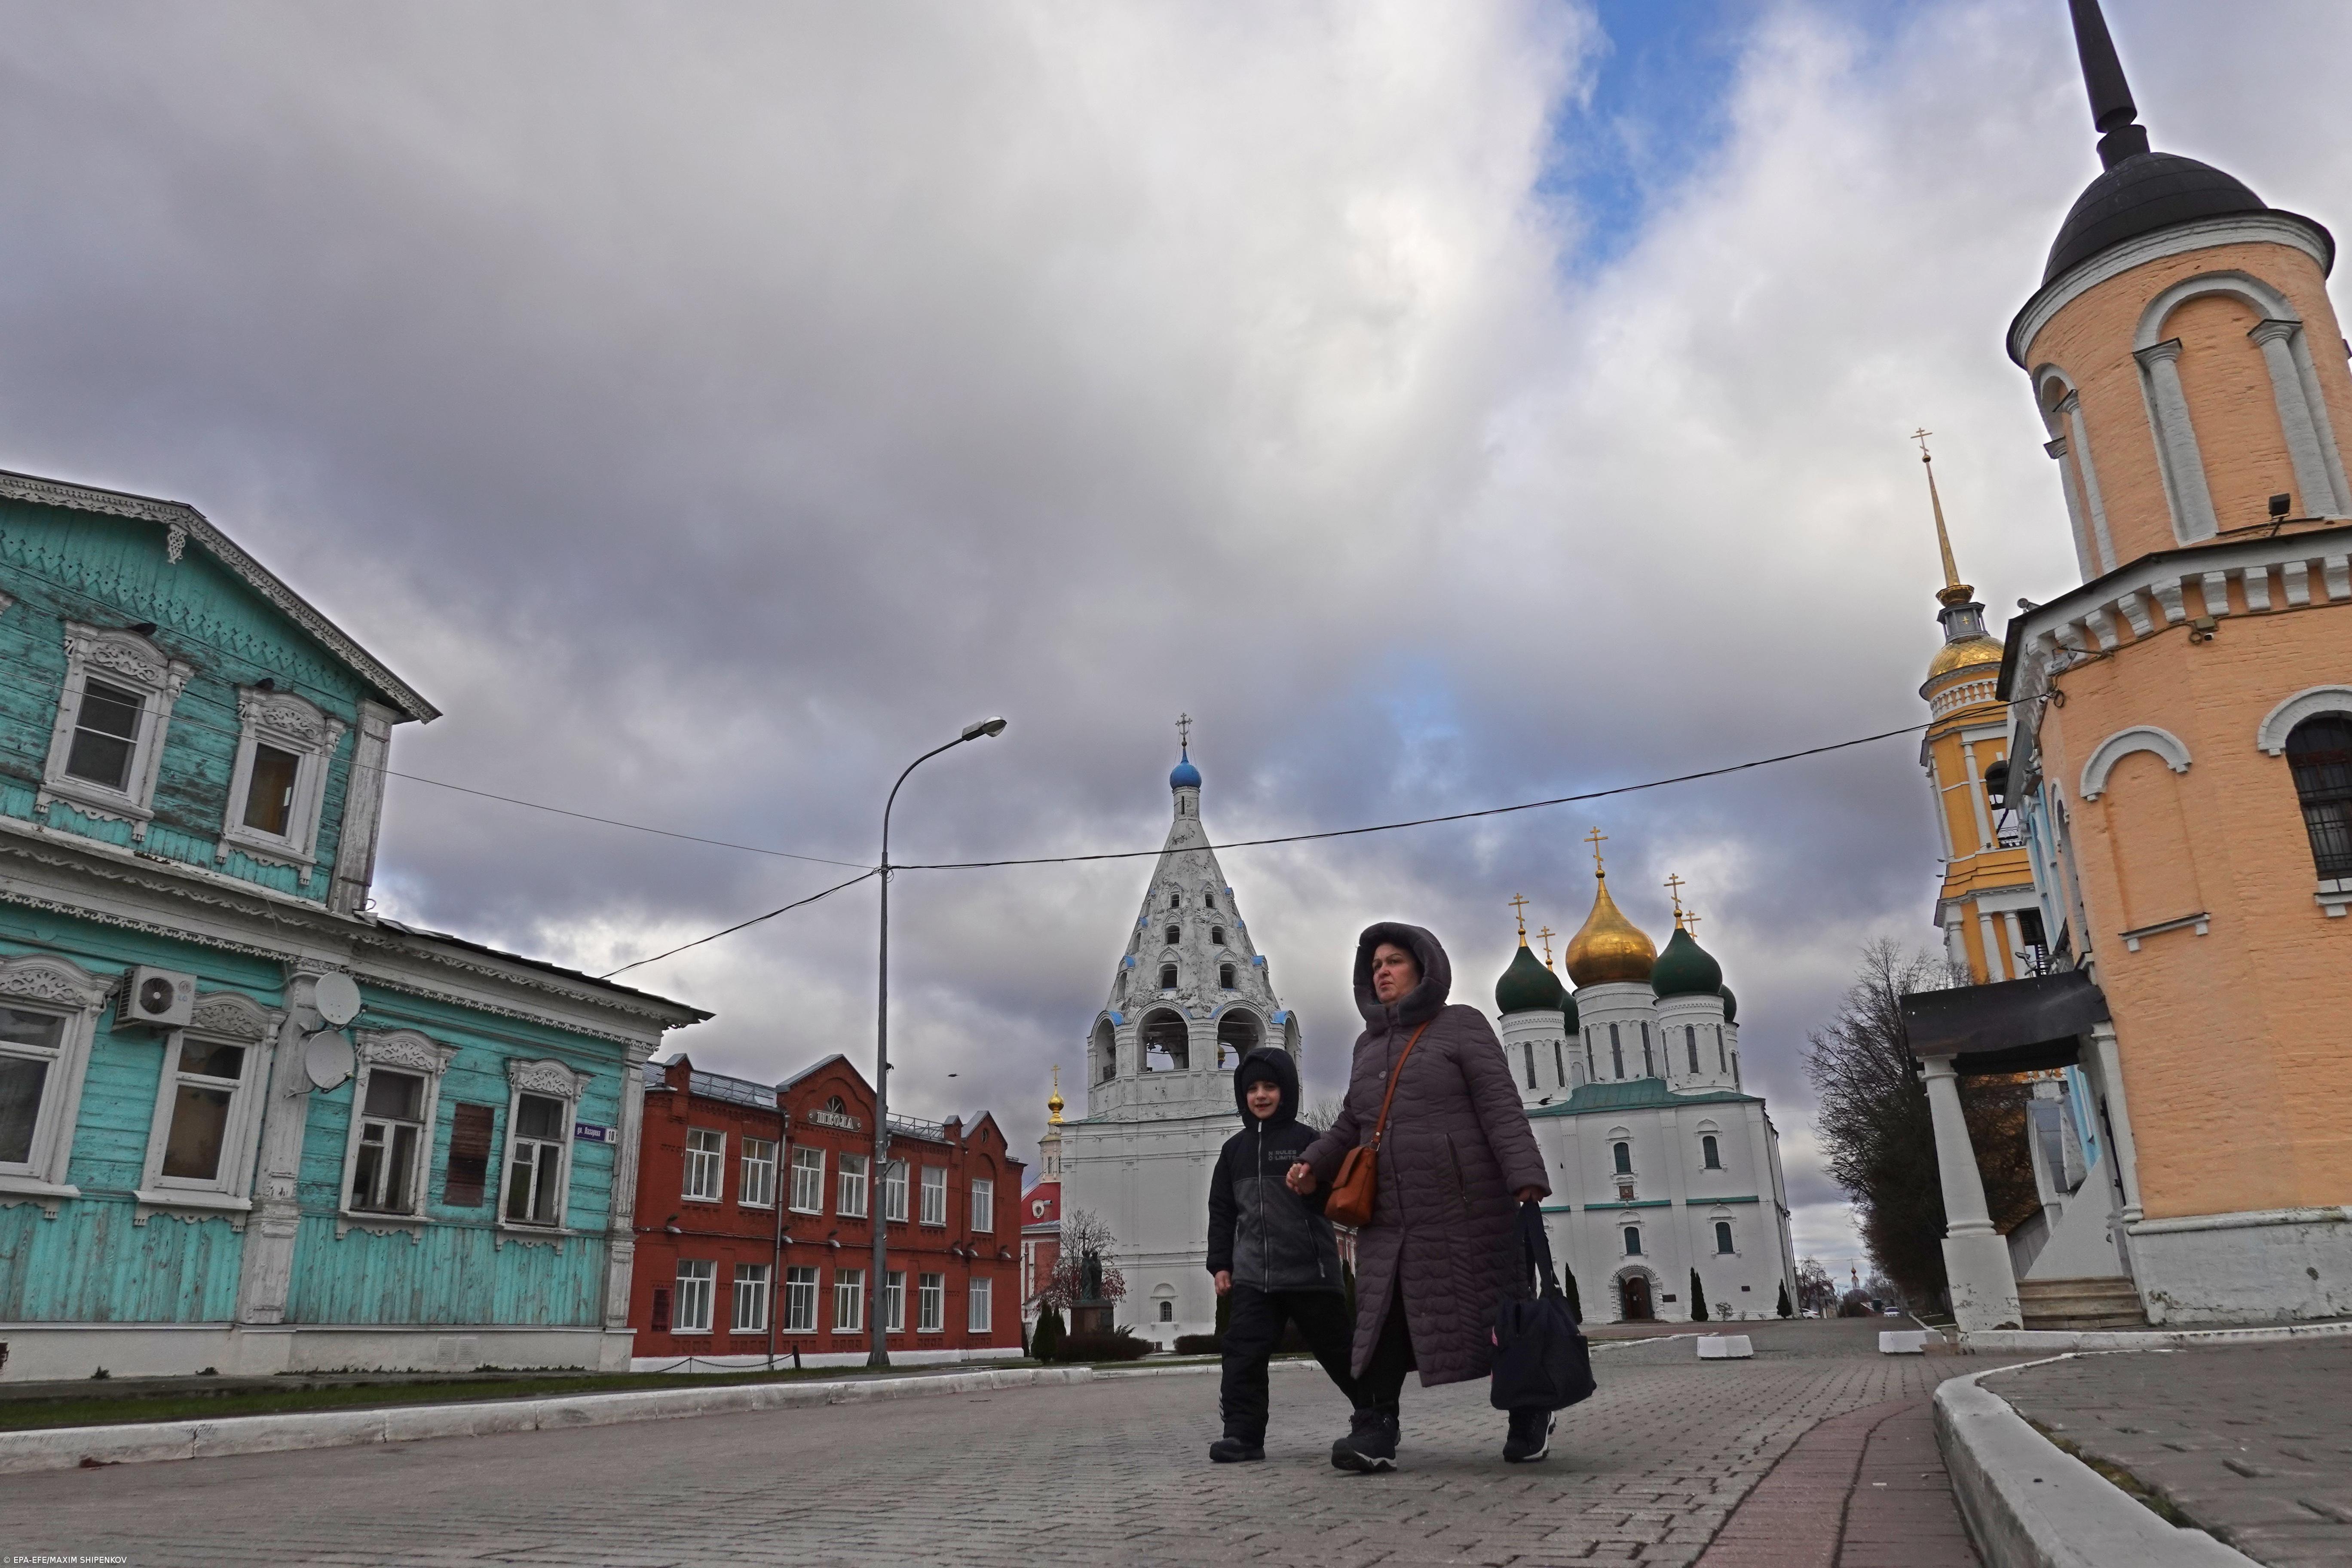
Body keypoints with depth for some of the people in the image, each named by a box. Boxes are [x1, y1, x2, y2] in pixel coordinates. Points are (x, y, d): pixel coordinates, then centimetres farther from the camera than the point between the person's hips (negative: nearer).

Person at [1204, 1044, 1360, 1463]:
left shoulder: (1306, 1139, -2)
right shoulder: (1234, 1148, 11)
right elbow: (1222, 1211, 14)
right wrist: (1220, 1264, 8)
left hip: (1309, 1269, -3)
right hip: (1252, 1273, 3)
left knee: (1338, 1349, 8)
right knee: (1244, 1353, -5)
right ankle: (1243, 1433, 1)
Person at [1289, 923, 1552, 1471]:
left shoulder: (1461, 1026, -2)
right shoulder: (1370, 1044, 16)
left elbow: (1501, 1108, -10)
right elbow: (1352, 1124, 19)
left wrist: (1526, 1180, -21)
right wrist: (1314, 1165, 3)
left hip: (1464, 1206, -5)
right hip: (1391, 1214, 5)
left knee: (1496, 1312, 4)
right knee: (1382, 1315, -7)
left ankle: (1531, 1411, 25)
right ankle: (1374, 1432, -11)